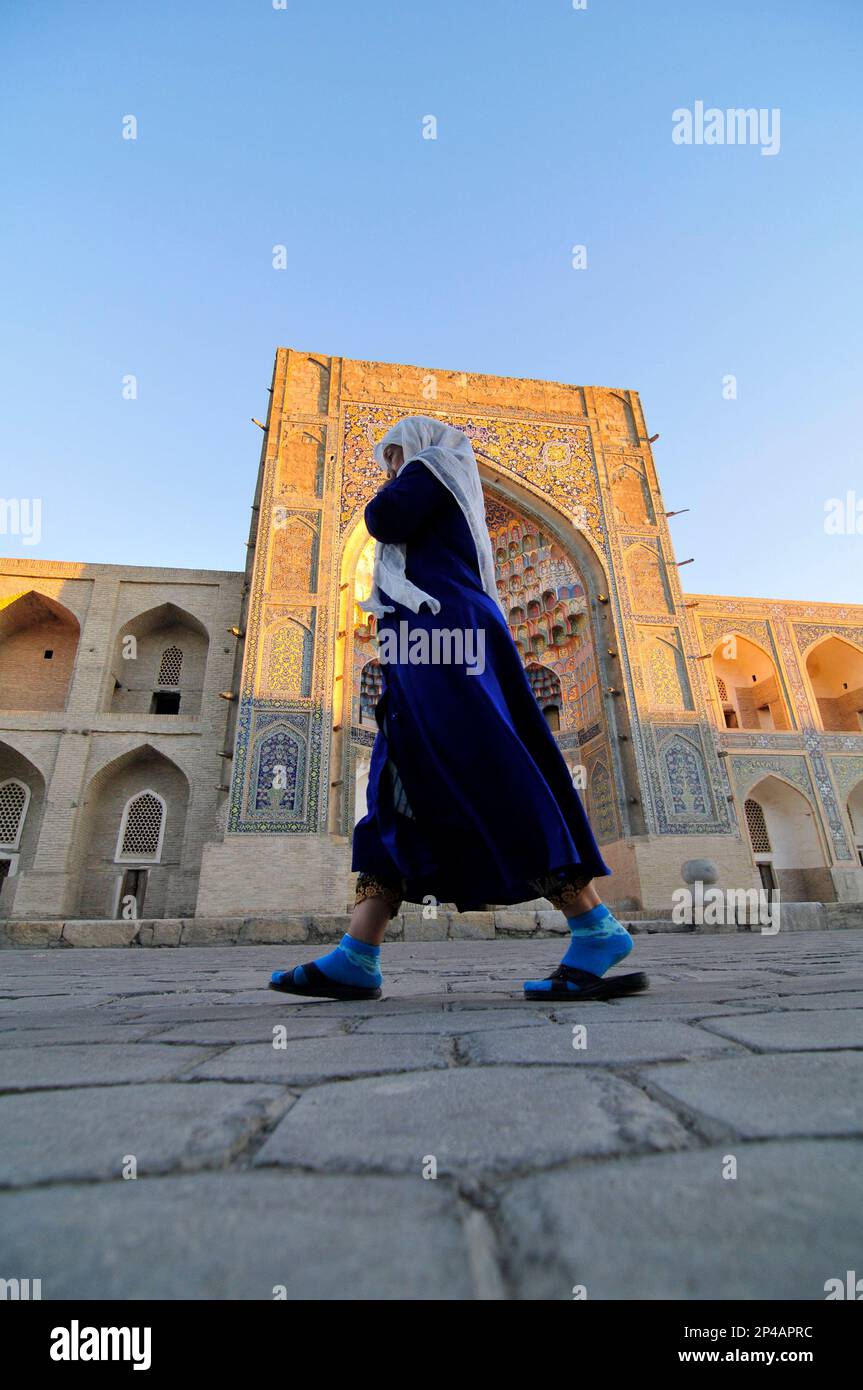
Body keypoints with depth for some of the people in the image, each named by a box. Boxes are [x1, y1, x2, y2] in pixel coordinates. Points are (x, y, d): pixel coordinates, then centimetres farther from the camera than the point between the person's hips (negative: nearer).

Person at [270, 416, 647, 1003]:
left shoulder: (431, 464, 11)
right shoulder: (448, 498, 36)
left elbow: (385, 520, -4)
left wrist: (395, 482, 15)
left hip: (443, 630, -10)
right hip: (430, 651, 10)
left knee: (492, 777, -18)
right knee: (399, 791, -2)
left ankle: (597, 931, -16)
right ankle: (356, 960, -4)